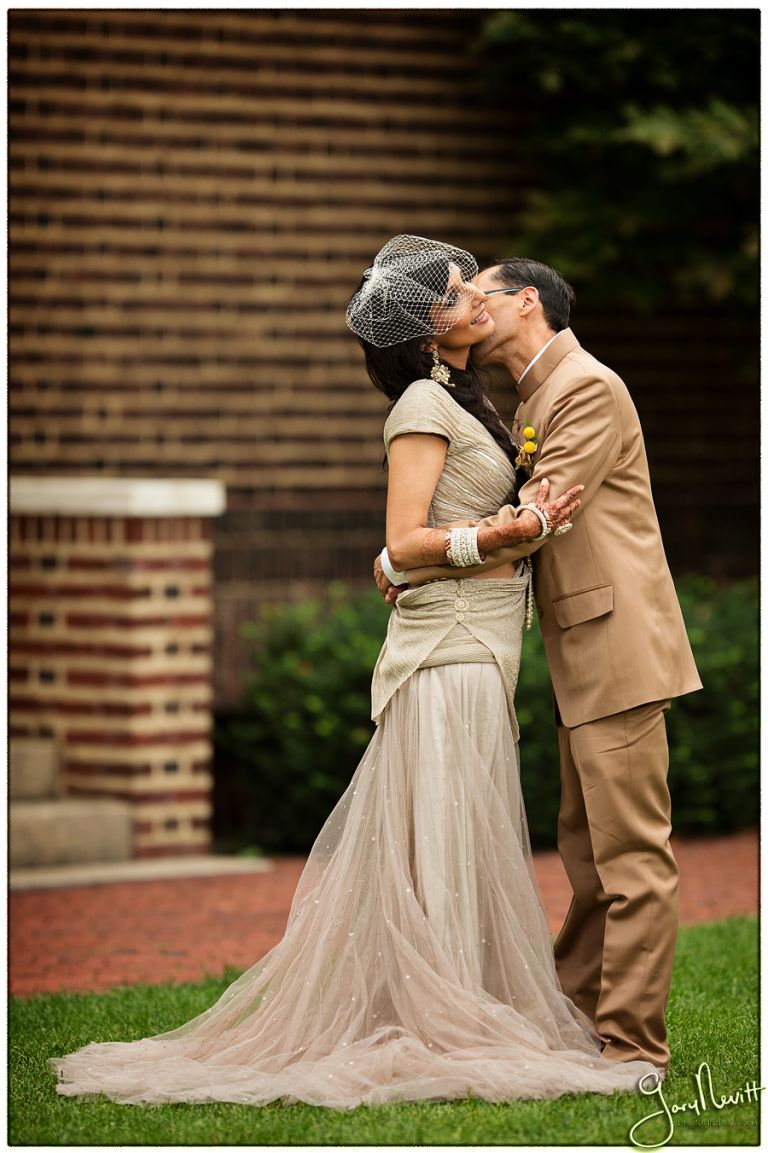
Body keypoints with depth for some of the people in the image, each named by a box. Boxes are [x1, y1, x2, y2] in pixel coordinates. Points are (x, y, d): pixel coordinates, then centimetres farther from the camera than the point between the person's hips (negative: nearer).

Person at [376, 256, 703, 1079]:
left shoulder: (588, 388, -11)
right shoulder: (534, 403, 20)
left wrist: (416, 569, -12)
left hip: (619, 651, -10)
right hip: (581, 666, 10)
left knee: (630, 857, -8)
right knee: (587, 857, 15)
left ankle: (632, 1048, -7)